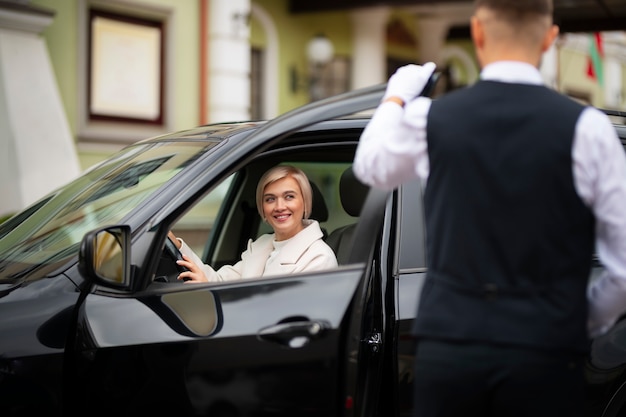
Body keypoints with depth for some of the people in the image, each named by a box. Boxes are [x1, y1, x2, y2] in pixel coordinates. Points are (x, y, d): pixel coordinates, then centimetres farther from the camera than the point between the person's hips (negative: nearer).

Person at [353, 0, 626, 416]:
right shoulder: (585, 127, -7)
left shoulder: (428, 118, -1)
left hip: (447, 348, 2)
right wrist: (590, 317, 13)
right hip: (544, 356, -2)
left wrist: (395, 97, 39)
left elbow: (370, 165, 23)